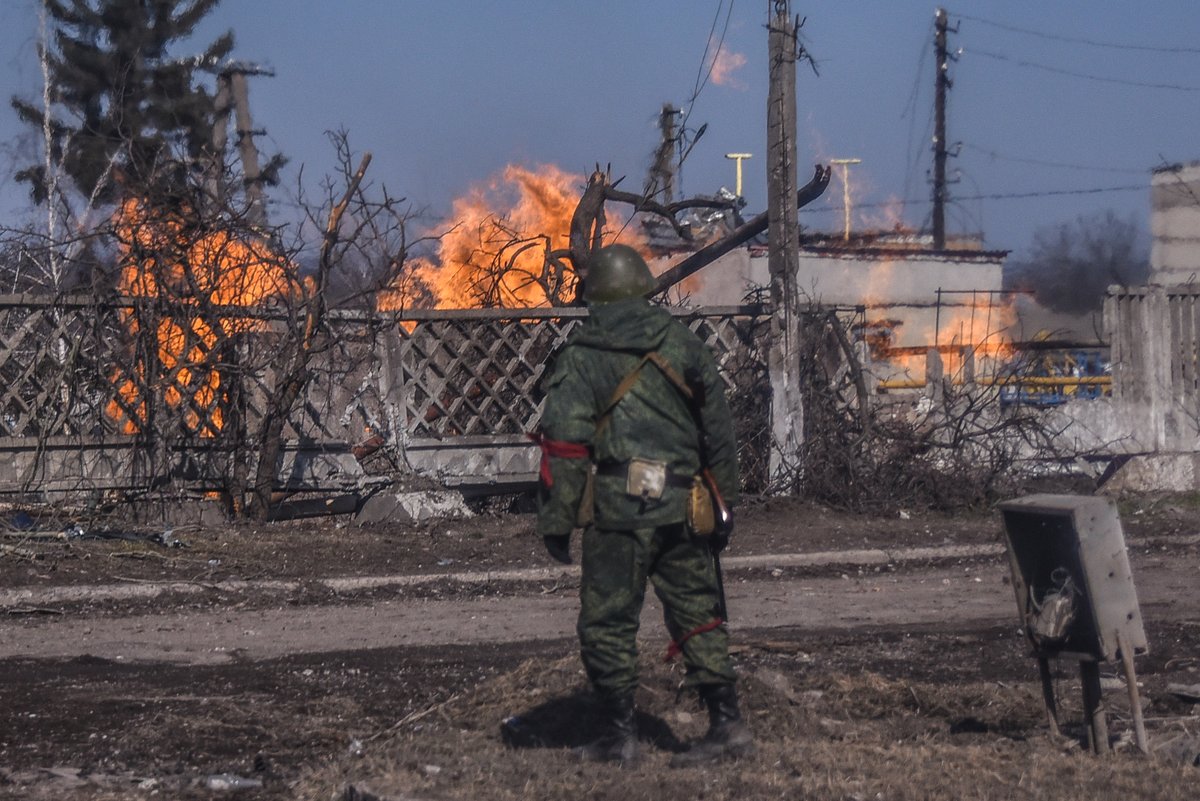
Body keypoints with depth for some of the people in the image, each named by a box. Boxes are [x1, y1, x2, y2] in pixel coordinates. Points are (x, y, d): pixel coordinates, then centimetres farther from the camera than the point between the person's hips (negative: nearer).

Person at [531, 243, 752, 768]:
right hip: (683, 506, 4)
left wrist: (556, 521, -4)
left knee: (607, 624, 4)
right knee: (697, 616, 11)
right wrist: (724, 506, 20)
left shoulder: (580, 357, -2)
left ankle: (619, 737, 5)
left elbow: (563, 443, -8)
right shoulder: (683, 345, 10)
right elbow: (719, 432, 13)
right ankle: (726, 723, 6)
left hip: (618, 510, -4)